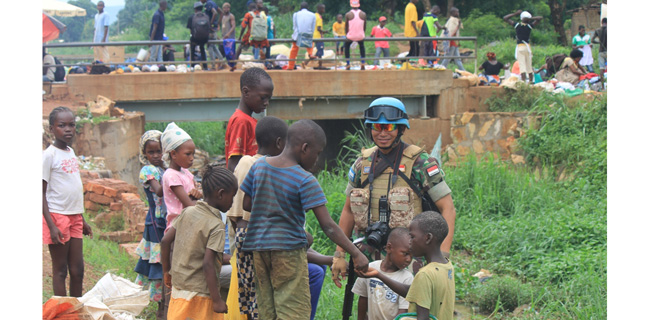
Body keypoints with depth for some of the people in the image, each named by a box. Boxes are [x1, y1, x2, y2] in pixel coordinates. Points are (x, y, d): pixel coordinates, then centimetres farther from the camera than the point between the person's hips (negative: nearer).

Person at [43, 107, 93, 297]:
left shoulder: (71, 152, 12)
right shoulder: (49, 155, -11)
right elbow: (42, 193, -12)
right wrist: (52, 226, -18)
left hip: (74, 217, 7)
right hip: (58, 217, -7)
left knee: (77, 270, 8)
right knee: (60, 271, -1)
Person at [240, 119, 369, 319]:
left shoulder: (259, 166, 2)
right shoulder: (305, 181, -14)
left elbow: (247, 204, 10)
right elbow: (327, 225, -17)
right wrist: (356, 254, -16)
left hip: (258, 247, 6)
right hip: (289, 250, -6)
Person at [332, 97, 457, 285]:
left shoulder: (420, 163, -7)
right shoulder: (363, 162, 8)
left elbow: (448, 209, -9)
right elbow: (348, 210, 17)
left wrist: (443, 257, -19)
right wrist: (339, 255, 12)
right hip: (373, 256, 4)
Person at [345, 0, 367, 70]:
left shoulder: (348, 14, -7)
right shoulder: (363, 14, -2)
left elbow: (346, 26, 4)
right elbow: (364, 26, 8)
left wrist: (346, 35, 19)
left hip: (351, 36, -2)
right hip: (360, 36, 2)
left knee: (347, 46, 28)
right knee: (362, 46, 33)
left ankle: (348, 65, 24)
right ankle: (363, 64, 27)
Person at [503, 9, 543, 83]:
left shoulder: (516, 25, -2)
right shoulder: (529, 26, -3)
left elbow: (505, 18, 7)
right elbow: (540, 18, 3)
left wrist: (516, 13, 8)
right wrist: (531, 18, -5)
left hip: (519, 47, -1)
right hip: (527, 46, 1)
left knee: (522, 67, -8)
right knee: (529, 67, 11)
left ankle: (524, 83, -18)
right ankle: (531, 82, 18)